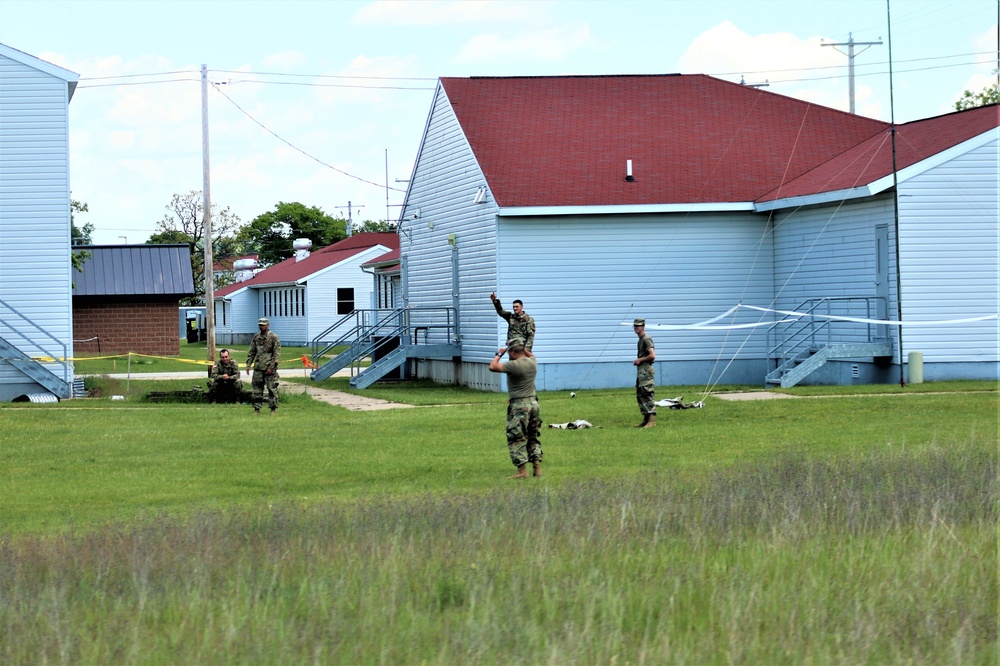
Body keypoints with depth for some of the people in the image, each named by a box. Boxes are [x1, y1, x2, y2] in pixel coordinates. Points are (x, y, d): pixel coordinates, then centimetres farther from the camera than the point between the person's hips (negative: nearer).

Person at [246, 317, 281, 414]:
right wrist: (248, 364, 7)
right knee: (257, 389, 5)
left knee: (272, 389, -2)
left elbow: (277, 353, -9)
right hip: (258, 368, 5)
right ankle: (257, 409, 9)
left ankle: (273, 409, 3)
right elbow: (251, 352, 17)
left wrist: (272, 367, -15)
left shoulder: (273, 337, -5)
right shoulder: (256, 337, 12)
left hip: (269, 369, -5)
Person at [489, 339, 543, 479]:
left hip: (519, 406, -7)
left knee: (516, 439, -2)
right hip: (533, 403, 7)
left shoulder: (514, 365, -18)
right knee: (533, 438, 16)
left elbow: (492, 367, -18)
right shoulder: (532, 362, 5)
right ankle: (537, 468, 13)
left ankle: (522, 470, -6)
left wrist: (499, 354, -4)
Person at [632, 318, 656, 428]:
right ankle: (646, 420, 17)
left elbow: (652, 356, -22)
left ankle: (652, 421, -16)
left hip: (645, 370, -11)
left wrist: (640, 360, -11)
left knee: (648, 395, -13)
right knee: (640, 396, 12)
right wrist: (637, 361, 11)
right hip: (640, 370, 11)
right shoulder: (640, 340, 19)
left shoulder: (646, 339, -12)